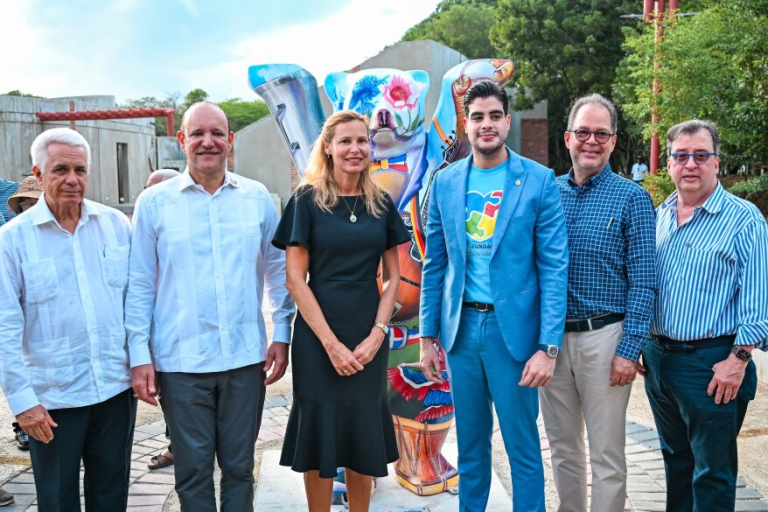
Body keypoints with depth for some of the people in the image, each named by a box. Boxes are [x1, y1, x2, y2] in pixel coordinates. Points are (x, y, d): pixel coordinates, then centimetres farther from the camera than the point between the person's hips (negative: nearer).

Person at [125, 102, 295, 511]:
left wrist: (281, 335, 4)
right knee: (193, 469, 10)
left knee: (239, 465, 13)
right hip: (180, 361, -1)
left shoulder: (257, 197, 4)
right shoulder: (154, 203, 0)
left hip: (246, 356, 1)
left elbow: (278, 269, 9)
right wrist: (139, 356, -2)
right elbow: (139, 286, 1)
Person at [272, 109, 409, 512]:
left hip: (369, 337, 3)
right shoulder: (307, 200, -4)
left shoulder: (381, 203, 6)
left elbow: (393, 277, 8)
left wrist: (377, 335, -6)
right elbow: (295, 279, -7)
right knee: (320, 434, 6)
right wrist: (332, 344, -13)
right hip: (318, 335, -3)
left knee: (364, 438, 10)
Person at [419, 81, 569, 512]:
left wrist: (549, 346, -13)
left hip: (513, 328, -3)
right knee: (470, 444, 16)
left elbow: (554, 267, -8)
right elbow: (435, 264, 9)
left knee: (523, 447, 6)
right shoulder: (445, 182, 5)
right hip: (461, 327, 4)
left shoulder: (539, 180, -6)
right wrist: (428, 336, 6)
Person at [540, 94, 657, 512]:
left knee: (606, 455, 5)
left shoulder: (631, 198, -4)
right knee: (562, 447, 16)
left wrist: (630, 350, -11)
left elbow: (643, 282, -6)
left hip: (603, 337, -4)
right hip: (551, 336, 4)